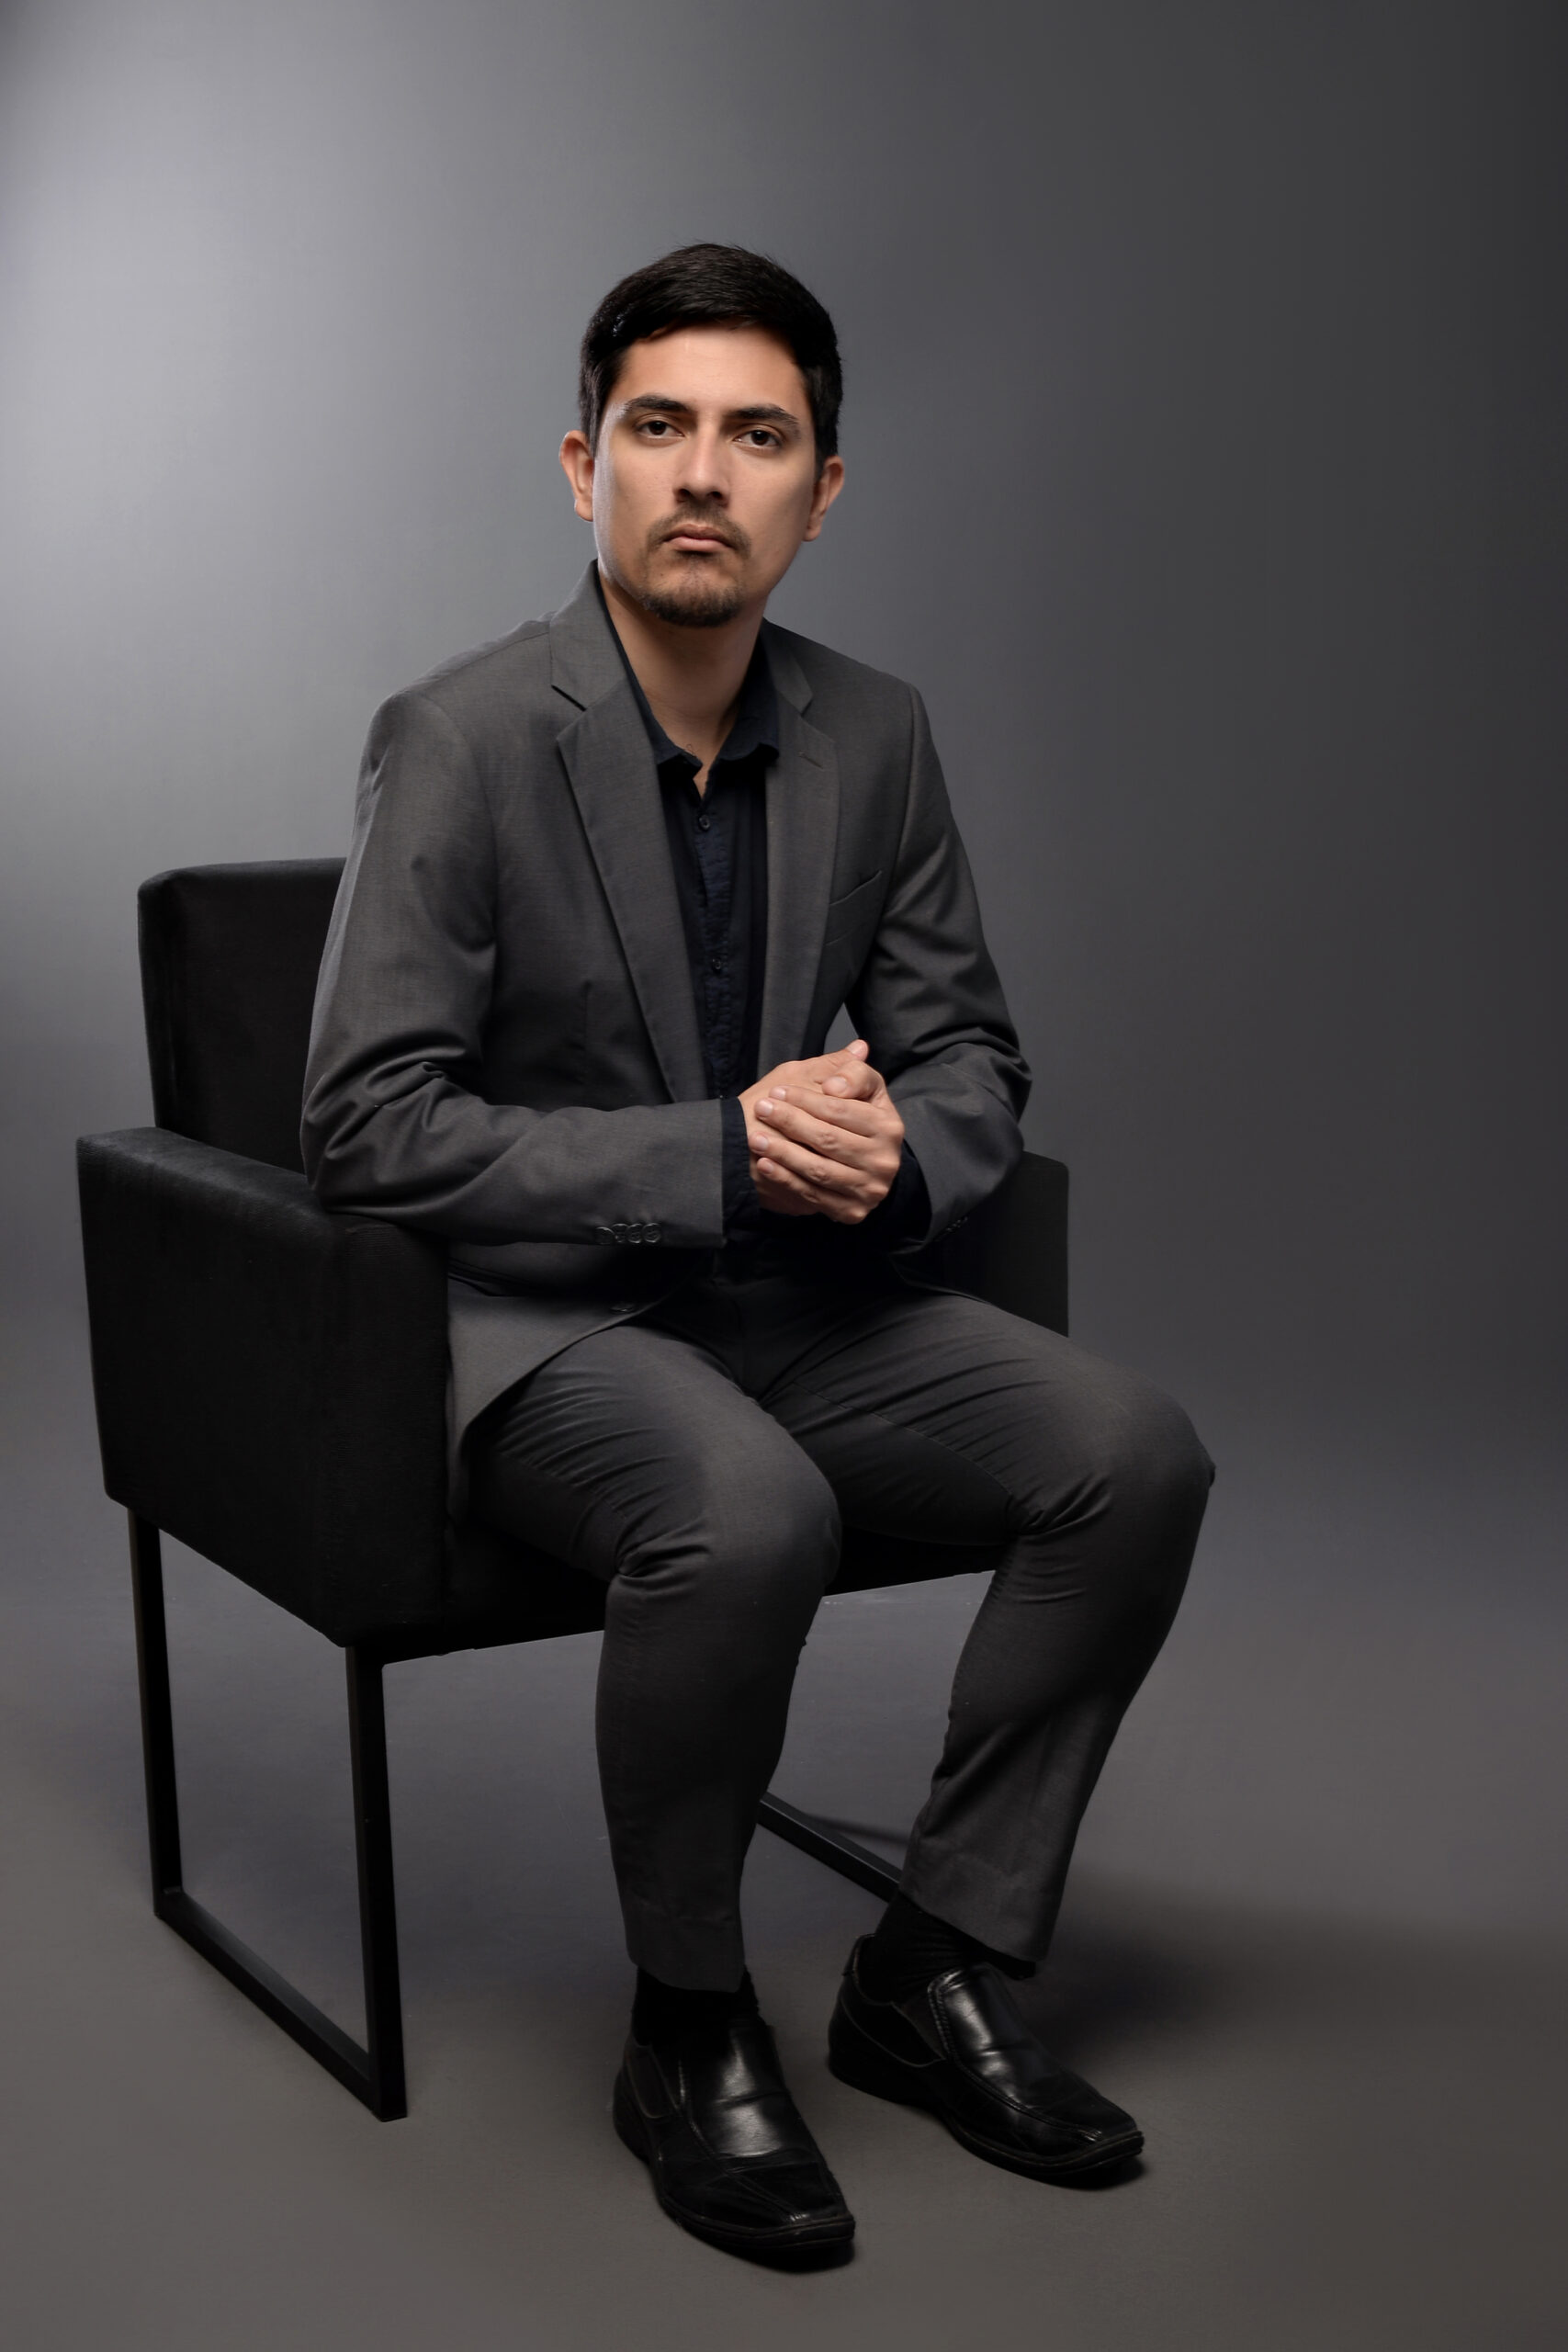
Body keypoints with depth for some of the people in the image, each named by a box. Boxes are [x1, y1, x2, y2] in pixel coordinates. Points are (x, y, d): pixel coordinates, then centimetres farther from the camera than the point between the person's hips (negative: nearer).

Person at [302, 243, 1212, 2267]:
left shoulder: (873, 736, 3)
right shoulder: (461, 739, -14)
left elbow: (969, 1059, 10)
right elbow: (368, 1131, -19)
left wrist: (887, 1156, -15)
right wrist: (720, 1156, -24)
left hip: (796, 1294, 6)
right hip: (533, 1316, -6)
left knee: (1133, 1454, -15)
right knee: (748, 1512, -36)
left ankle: (936, 1971, 1)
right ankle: (689, 2031, -10)